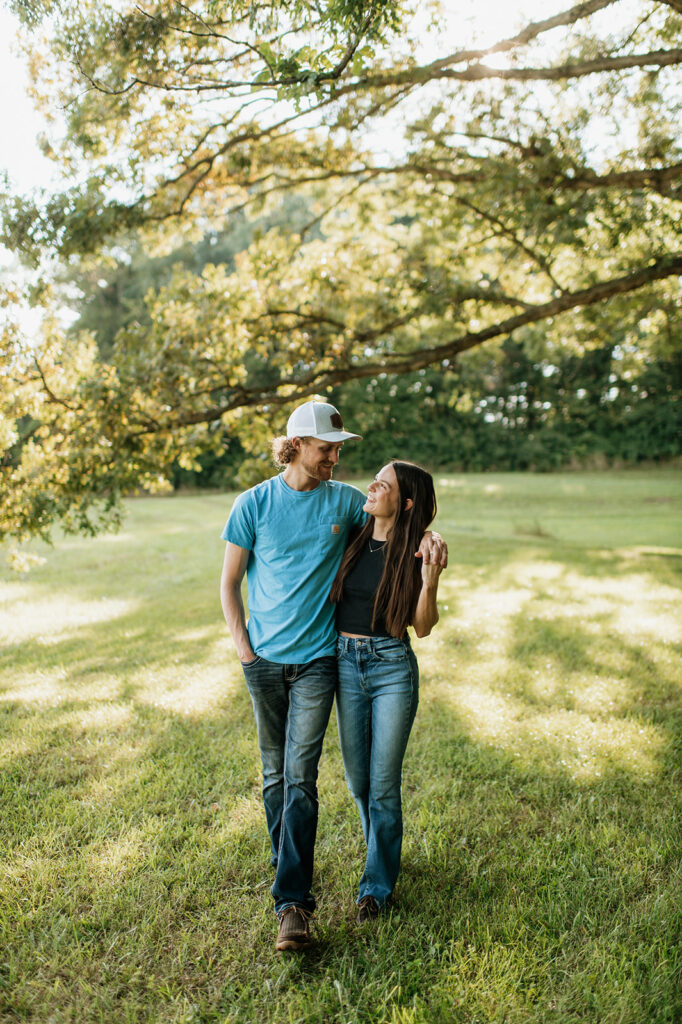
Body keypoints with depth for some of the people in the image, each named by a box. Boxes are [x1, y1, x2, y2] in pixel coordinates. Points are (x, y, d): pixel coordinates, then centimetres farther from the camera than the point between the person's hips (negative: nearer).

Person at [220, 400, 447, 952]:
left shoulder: (346, 501, 0)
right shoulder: (254, 503, -3)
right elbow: (230, 582, 3)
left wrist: (425, 537, -10)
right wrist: (243, 647, -4)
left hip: (316, 658, -1)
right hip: (264, 659, 1)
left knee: (300, 776, -6)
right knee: (274, 772, 13)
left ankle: (293, 901, -2)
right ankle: (286, 862, 34)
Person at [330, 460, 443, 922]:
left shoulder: (414, 554, -9)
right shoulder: (352, 539, 1)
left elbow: (423, 627, -7)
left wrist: (429, 582, -23)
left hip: (393, 667, -4)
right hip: (346, 663, 4)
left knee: (383, 783, 2)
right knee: (357, 778, 15)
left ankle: (378, 884, 21)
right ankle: (385, 848, 42)